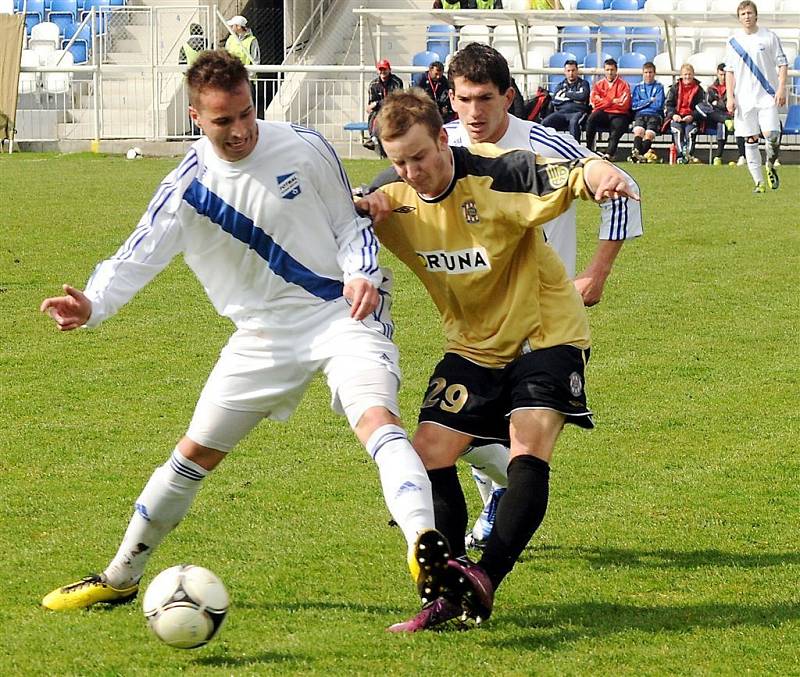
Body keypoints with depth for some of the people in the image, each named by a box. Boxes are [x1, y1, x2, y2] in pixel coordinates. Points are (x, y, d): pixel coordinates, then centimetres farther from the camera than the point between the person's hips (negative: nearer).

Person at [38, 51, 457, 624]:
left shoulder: (304, 148, -9)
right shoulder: (186, 189, -8)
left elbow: (349, 223, 4)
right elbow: (135, 260, -13)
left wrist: (363, 273, -16)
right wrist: (91, 305, -33)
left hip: (341, 313, -2)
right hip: (264, 336, 2)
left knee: (377, 417, -30)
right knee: (194, 454, 10)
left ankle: (427, 551, -44)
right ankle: (120, 578, 27)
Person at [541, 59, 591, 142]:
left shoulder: (583, 83, 17)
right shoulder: (561, 85, 26)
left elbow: (583, 96, -4)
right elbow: (555, 100, 8)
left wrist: (567, 94, 6)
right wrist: (573, 98, 2)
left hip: (577, 112, -3)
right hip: (561, 112, 3)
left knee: (573, 122, -41)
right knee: (545, 122, -27)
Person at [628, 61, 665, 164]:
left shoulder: (659, 87, 12)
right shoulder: (637, 87, 19)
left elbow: (658, 105, 0)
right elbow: (633, 105, 6)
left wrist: (643, 103, 6)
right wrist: (649, 100, 1)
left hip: (655, 115, -1)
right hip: (640, 115, 1)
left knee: (649, 133, -31)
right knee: (638, 130, -31)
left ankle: (639, 155, -47)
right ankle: (636, 152, -52)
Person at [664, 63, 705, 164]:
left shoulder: (698, 89, 9)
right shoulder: (675, 88, 13)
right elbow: (667, 104, 8)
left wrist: (692, 116, -14)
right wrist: (673, 115, -12)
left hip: (691, 118, 0)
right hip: (677, 118, 0)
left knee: (690, 130, -29)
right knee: (677, 130, -29)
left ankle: (689, 155, -39)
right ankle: (681, 154, -41)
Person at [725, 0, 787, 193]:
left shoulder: (769, 37, 2)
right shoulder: (733, 42, 8)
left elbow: (782, 64, 3)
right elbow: (729, 71, 10)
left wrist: (781, 88, -8)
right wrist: (729, 97, 2)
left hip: (767, 96, -2)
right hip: (744, 99, 2)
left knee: (771, 134, -16)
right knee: (751, 139, 0)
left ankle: (771, 166, 13)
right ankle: (759, 182, 6)